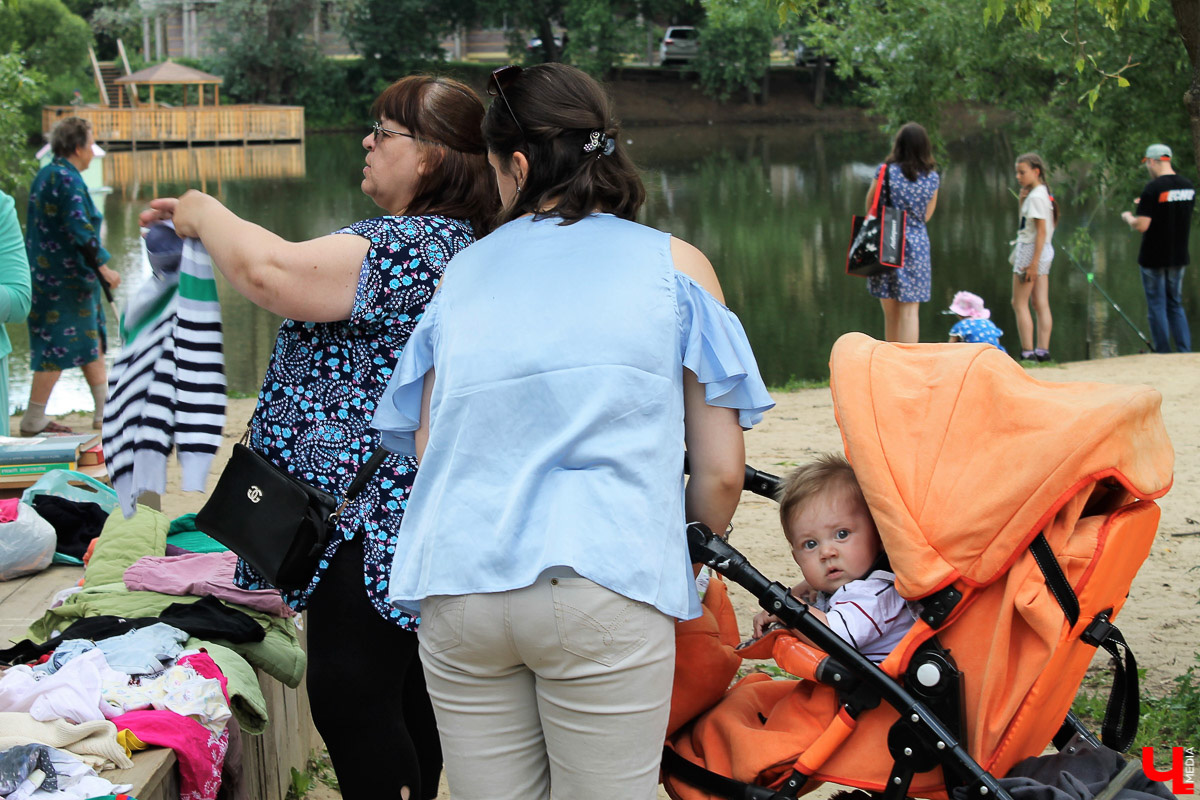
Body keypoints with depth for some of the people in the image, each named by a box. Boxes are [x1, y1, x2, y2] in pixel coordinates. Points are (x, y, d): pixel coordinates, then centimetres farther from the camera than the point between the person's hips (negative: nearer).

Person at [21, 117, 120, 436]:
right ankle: (33, 421, 2)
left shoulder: (46, 175, 12)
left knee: (91, 342, 15)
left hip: (48, 274, 10)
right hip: (65, 277, -10)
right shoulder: (67, 180, -18)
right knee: (58, 348, -3)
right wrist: (103, 268, -17)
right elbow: (80, 231, -24)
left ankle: (105, 411, 20)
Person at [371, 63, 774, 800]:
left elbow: (426, 450, 13)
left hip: (454, 591, 3)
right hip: (604, 587, -3)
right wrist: (684, 560, 22)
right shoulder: (675, 263, 11)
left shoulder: (463, 273, 18)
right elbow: (721, 472, 6)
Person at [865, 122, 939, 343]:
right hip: (917, 243, 1)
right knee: (910, 311, 1)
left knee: (891, 313, 8)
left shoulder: (886, 171, -7)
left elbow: (870, 209, 2)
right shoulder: (932, 178, 2)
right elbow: (926, 215, 13)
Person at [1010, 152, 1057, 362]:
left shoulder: (1036, 197, -15)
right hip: (1043, 251, 9)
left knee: (1019, 304, -5)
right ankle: (1043, 350, 6)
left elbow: (1042, 230, -20)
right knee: (1041, 305, 7)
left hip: (1031, 250, -9)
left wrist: (1033, 263, -22)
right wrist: (1022, 199, 9)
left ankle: (1028, 352, -8)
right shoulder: (1042, 193, 13)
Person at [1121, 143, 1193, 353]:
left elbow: (1142, 226, -21)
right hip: (1179, 257, 6)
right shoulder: (1188, 186, 3)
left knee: (1157, 306, 3)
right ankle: (1185, 352, 8)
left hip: (1154, 258, -6)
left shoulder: (1153, 188, -18)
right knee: (1176, 305, 15)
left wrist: (1128, 218, 1)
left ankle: (1163, 354, 4)